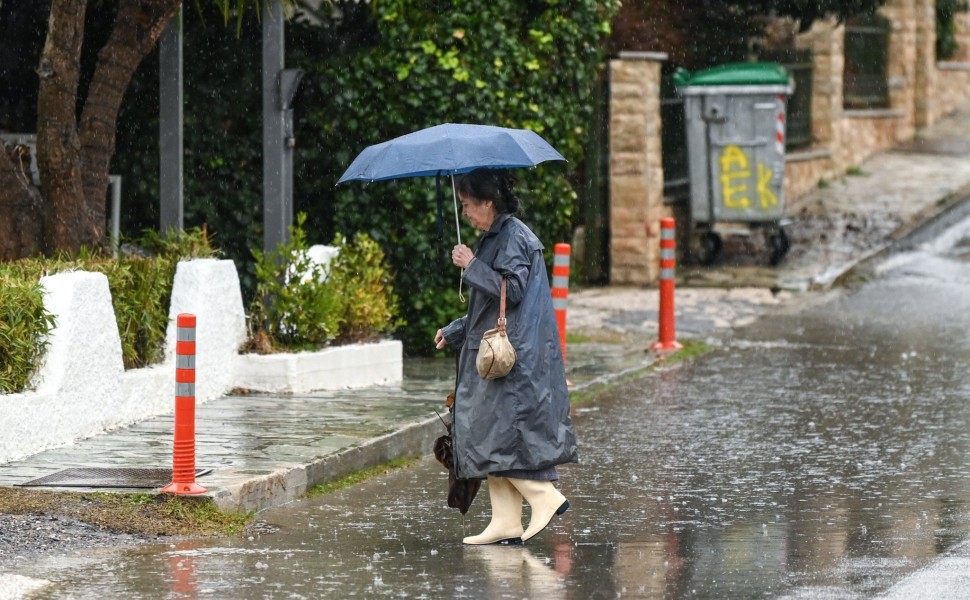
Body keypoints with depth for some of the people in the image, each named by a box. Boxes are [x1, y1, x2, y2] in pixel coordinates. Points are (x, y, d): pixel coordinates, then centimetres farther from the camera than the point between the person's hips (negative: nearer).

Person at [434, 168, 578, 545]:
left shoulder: (513, 237, -12)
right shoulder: (496, 237, 18)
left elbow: (512, 290, -21)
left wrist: (472, 266, -15)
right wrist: (454, 331, 27)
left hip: (512, 354, -10)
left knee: (498, 432, -11)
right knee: (490, 434, 6)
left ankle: (544, 496, -7)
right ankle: (505, 522, 5)